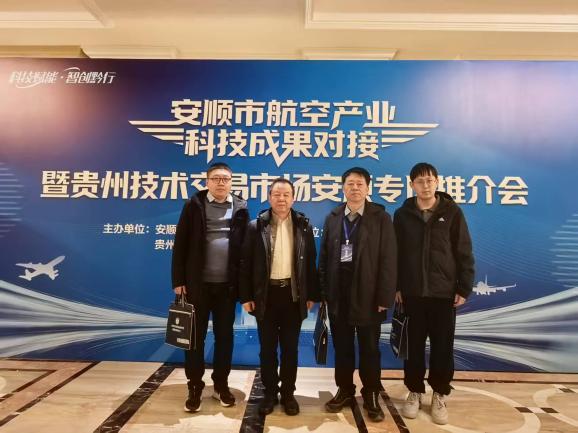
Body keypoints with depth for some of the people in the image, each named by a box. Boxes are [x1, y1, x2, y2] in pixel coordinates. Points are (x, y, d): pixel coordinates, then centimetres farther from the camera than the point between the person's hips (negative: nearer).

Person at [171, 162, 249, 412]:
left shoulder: (240, 209, 4)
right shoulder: (194, 206, 1)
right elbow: (180, 245, 0)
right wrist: (178, 280, -5)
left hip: (228, 285, 1)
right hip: (198, 283, -1)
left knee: (224, 335, 11)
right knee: (195, 335, 8)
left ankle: (221, 384, 28)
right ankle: (195, 387, 24)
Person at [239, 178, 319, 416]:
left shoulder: (304, 225, 1)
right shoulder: (256, 226, -3)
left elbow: (310, 262, 3)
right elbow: (246, 263, -2)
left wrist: (311, 295, 2)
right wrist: (246, 296, -5)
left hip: (293, 294, 1)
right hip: (266, 294, 0)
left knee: (290, 347, 11)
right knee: (267, 347, 11)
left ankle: (288, 393, 27)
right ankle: (270, 392, 28)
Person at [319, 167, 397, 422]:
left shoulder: (381, 218, -3)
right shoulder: (333, 218, 6)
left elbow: (388, 260, -7)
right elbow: (324, 257, 7)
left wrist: (384, 297, -11)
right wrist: (324, 291, 2)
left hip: (368, 296, -3)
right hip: (338, 296, 3)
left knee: (369, 348, 10)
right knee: (342, 347, 14)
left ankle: (371, 395, 27)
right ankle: (345, 391, 31)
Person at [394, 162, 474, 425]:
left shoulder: (452, 212, -2)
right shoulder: (403, 214, 1)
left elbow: (464, 253, -1)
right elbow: (395, 253, 2)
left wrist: (464, 288, -4)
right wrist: (396, 286, -1)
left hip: (444, 292, -1)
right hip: (412, 292, 1)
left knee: (443, 345, 9)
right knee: (414, 345, 10)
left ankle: (439, 395, 26)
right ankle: (414, 392, 27)